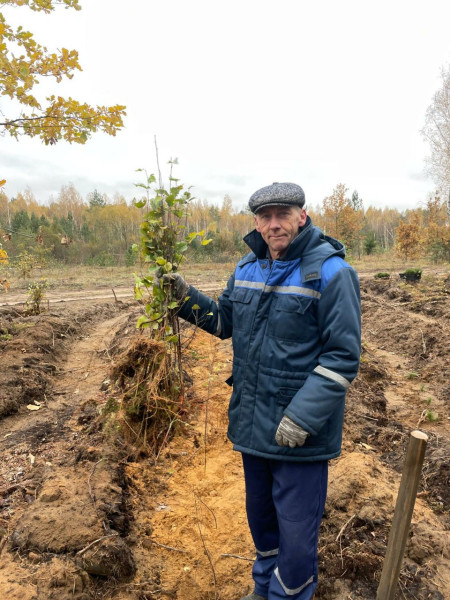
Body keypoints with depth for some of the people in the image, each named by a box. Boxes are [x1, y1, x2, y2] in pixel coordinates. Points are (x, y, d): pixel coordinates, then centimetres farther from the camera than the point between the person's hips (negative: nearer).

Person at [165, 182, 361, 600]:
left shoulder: (331, 272, -16)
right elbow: (224, 321, 16)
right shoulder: (247, 268, 4)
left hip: (302, 432, -6)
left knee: (296, 534, 10)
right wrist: (186, 298, 1)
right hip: (253, 424, 6)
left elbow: (343, 357, -17)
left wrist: (303, 416, -23)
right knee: (259, 517, 26)